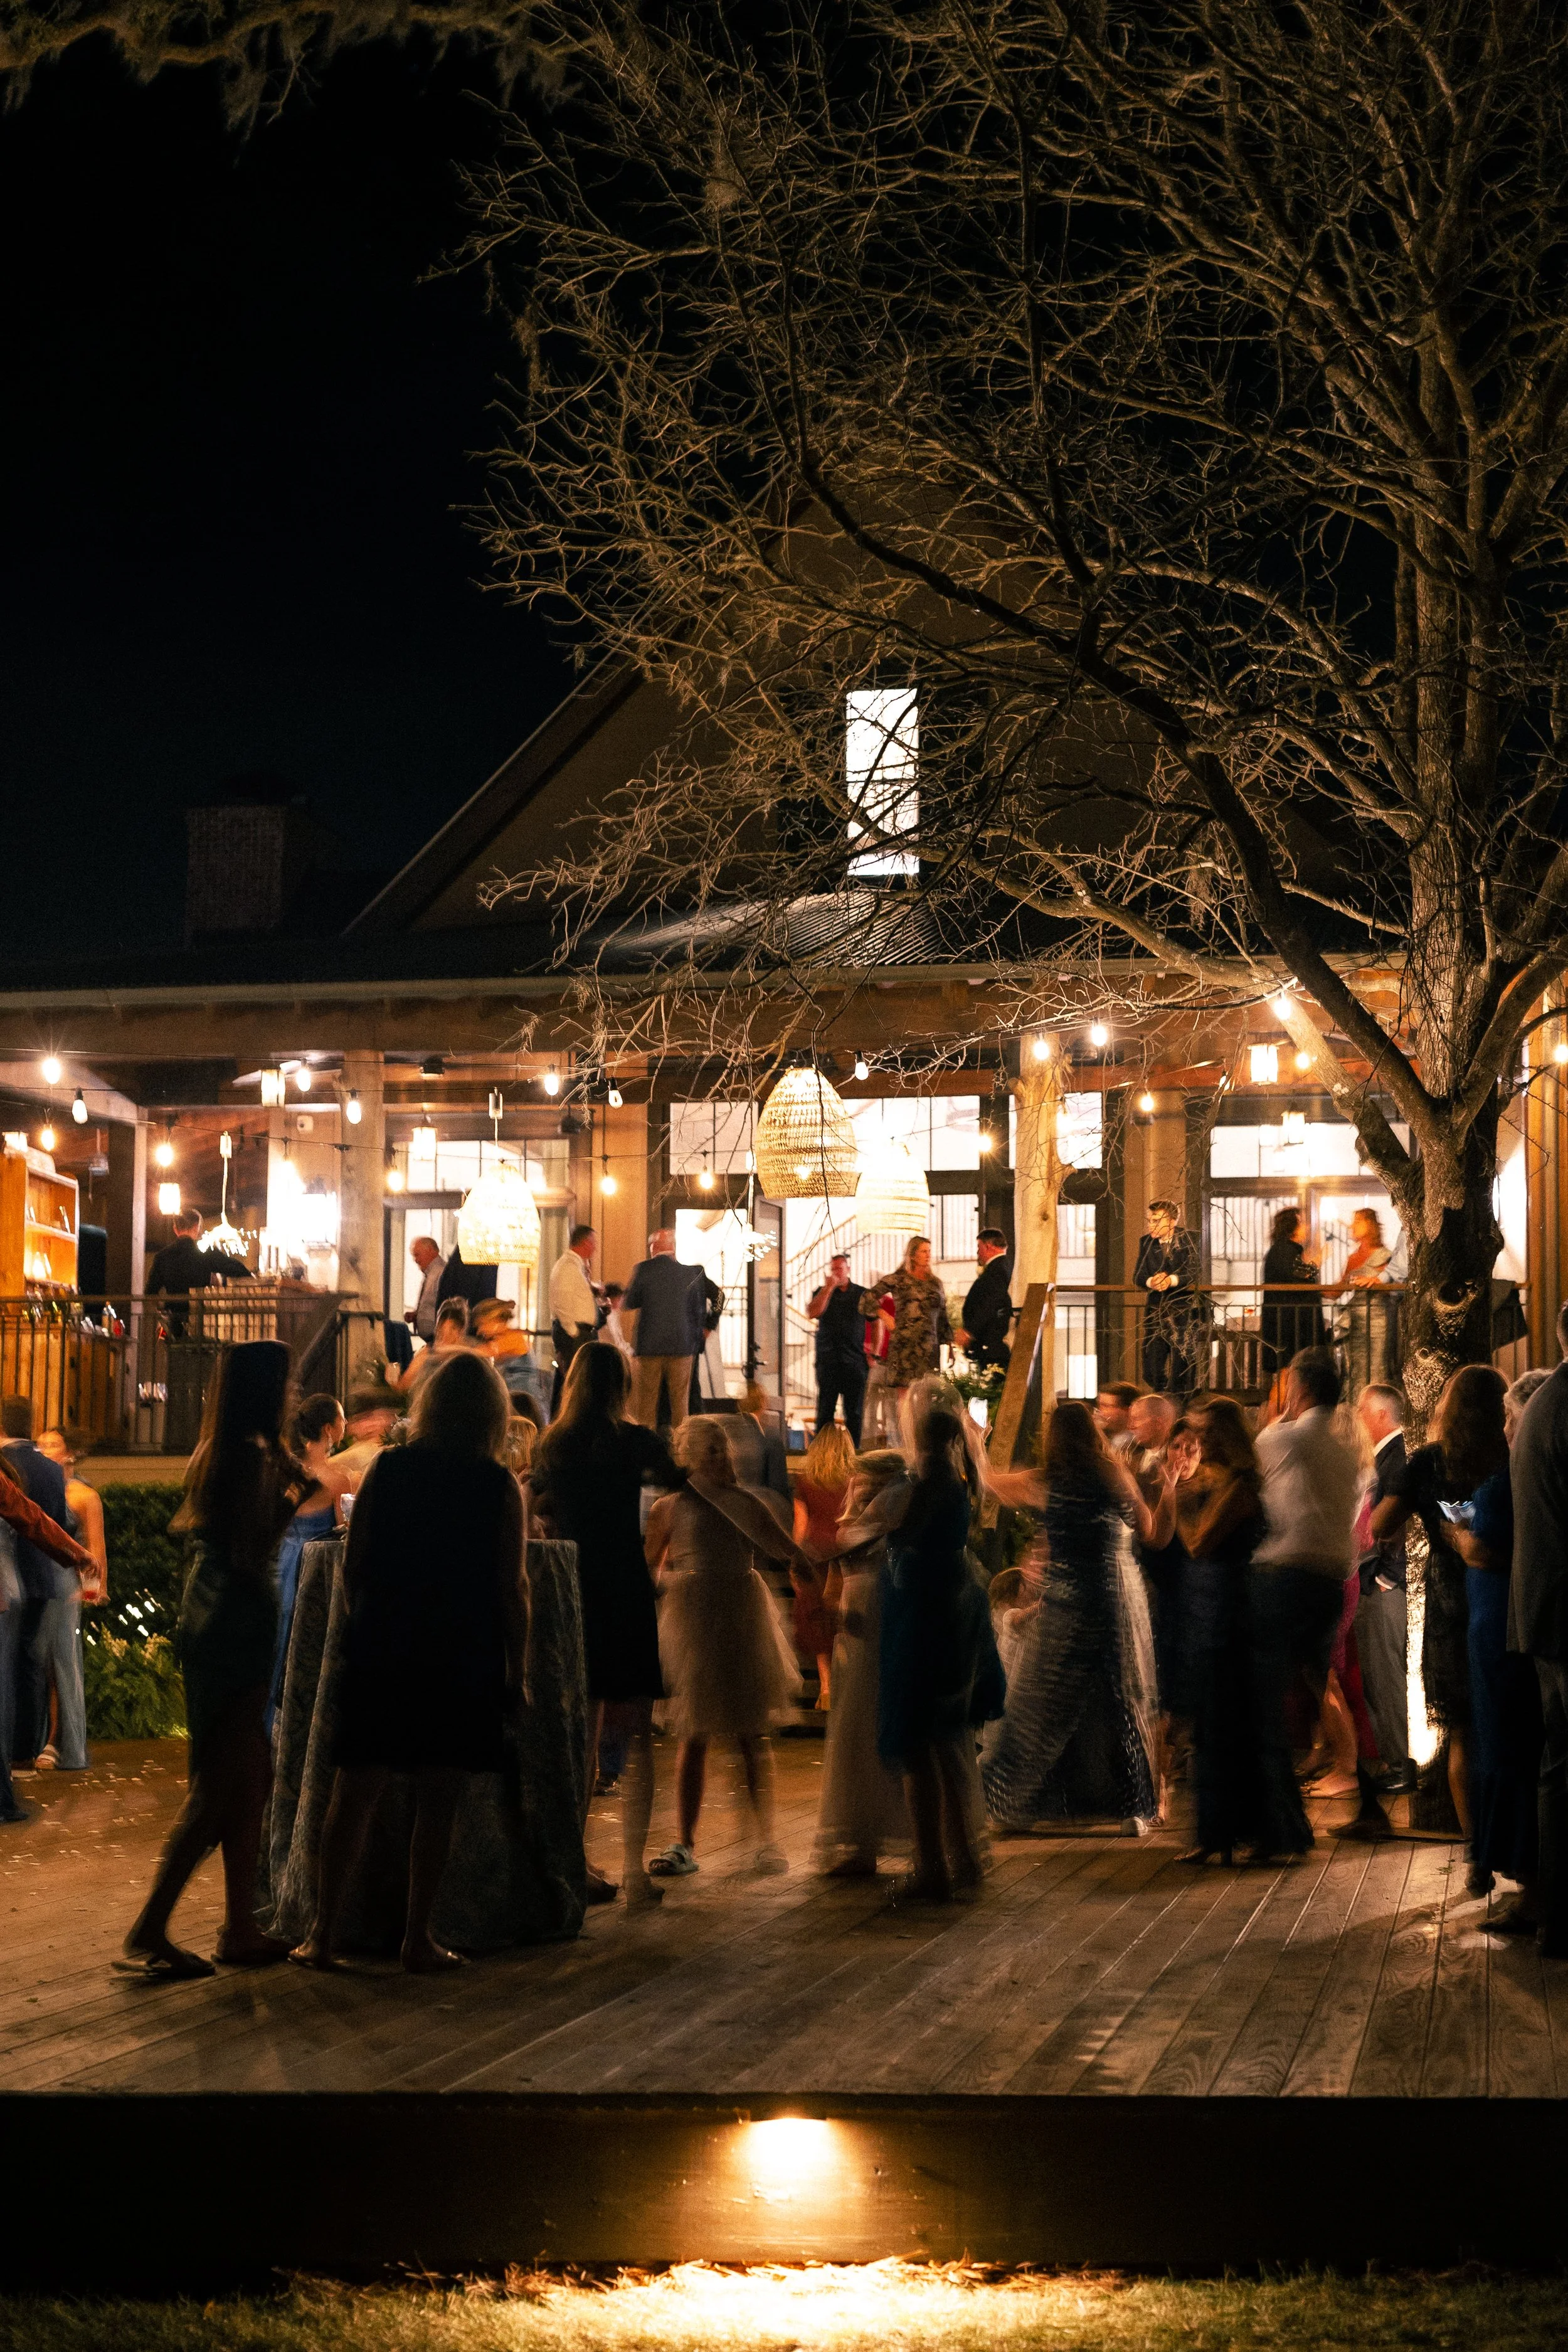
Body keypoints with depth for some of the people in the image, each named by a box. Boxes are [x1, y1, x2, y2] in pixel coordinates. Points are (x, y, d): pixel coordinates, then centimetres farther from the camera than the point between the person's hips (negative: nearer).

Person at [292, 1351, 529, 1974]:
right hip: (464, 1659, -2)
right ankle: (418, 1939, 8)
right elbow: (512, 1587, -5)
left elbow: (352, 1565, 4)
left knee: (355, 1793, 7)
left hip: (381, 1648, 2)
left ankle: (324, 1932, 7)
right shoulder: (499, 1486, -4)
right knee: (438, 1802, 5)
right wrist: (517, 1670, 3)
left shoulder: (386, 1468, 1)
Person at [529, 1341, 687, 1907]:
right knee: (636, 1740, 2)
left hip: (569, 1592, 4)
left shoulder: (550, 1447, 2)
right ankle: (634, 1870, -3)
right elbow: (673, 1477, 13)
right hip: (625, 1593, -4)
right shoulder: (633, 1441, -7)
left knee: (580, 1738, 11)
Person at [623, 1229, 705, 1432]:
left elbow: (628, 1304, 0)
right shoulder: (691, 1272, 0)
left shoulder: (643, 1269, -6)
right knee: (680, 1401, 7)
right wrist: (696, 1341, 15)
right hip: (682, 1346, 1)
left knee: (646, 1401, 6)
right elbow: (698, 1311, 5)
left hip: (650, 1346, -1)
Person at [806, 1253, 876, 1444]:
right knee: (825, 1411, 0)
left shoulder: (862, 1294, 8)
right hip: (828, 1361, -1)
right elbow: (812, 1314, -10)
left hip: (856, 1362, 1)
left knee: (855, 1412, 2)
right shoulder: (822, 1292, 7)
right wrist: (829, 1288, -13)